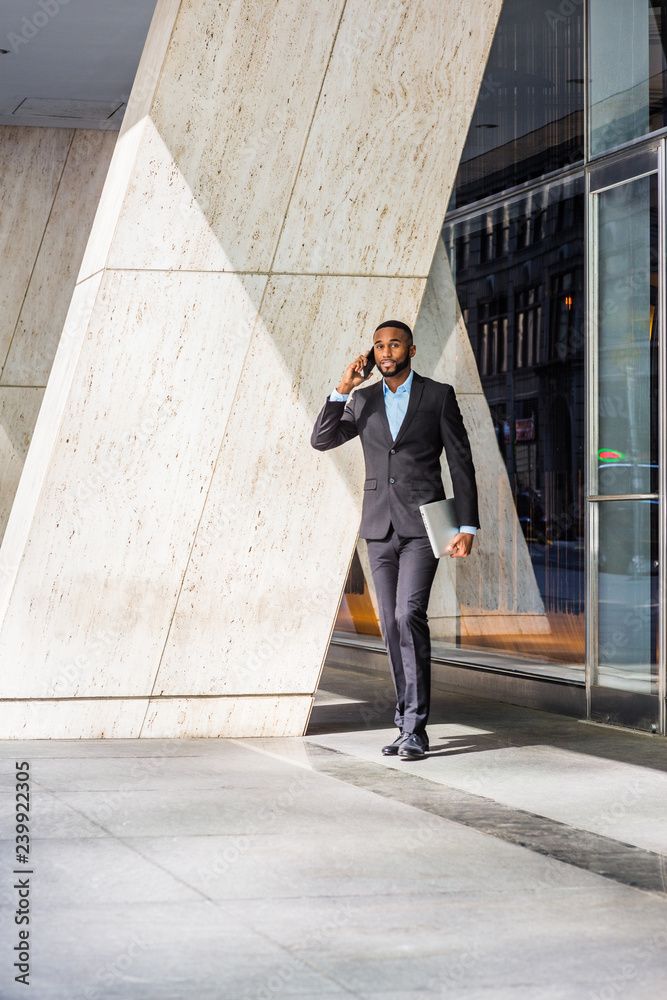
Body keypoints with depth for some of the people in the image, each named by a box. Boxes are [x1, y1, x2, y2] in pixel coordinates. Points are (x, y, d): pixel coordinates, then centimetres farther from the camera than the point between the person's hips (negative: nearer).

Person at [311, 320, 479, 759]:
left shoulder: (439, 395, 0)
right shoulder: (363, 400, 11)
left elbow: (461, 464, -1)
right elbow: (322, 441, 0)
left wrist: (468, 527, -8)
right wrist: (344, 388, -9)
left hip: (422, 524, -4)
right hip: (380, 526, 5)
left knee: (410, 615, -18)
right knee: (393, 625, 6)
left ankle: (414, 728, -15)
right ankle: (409, 723, 14)